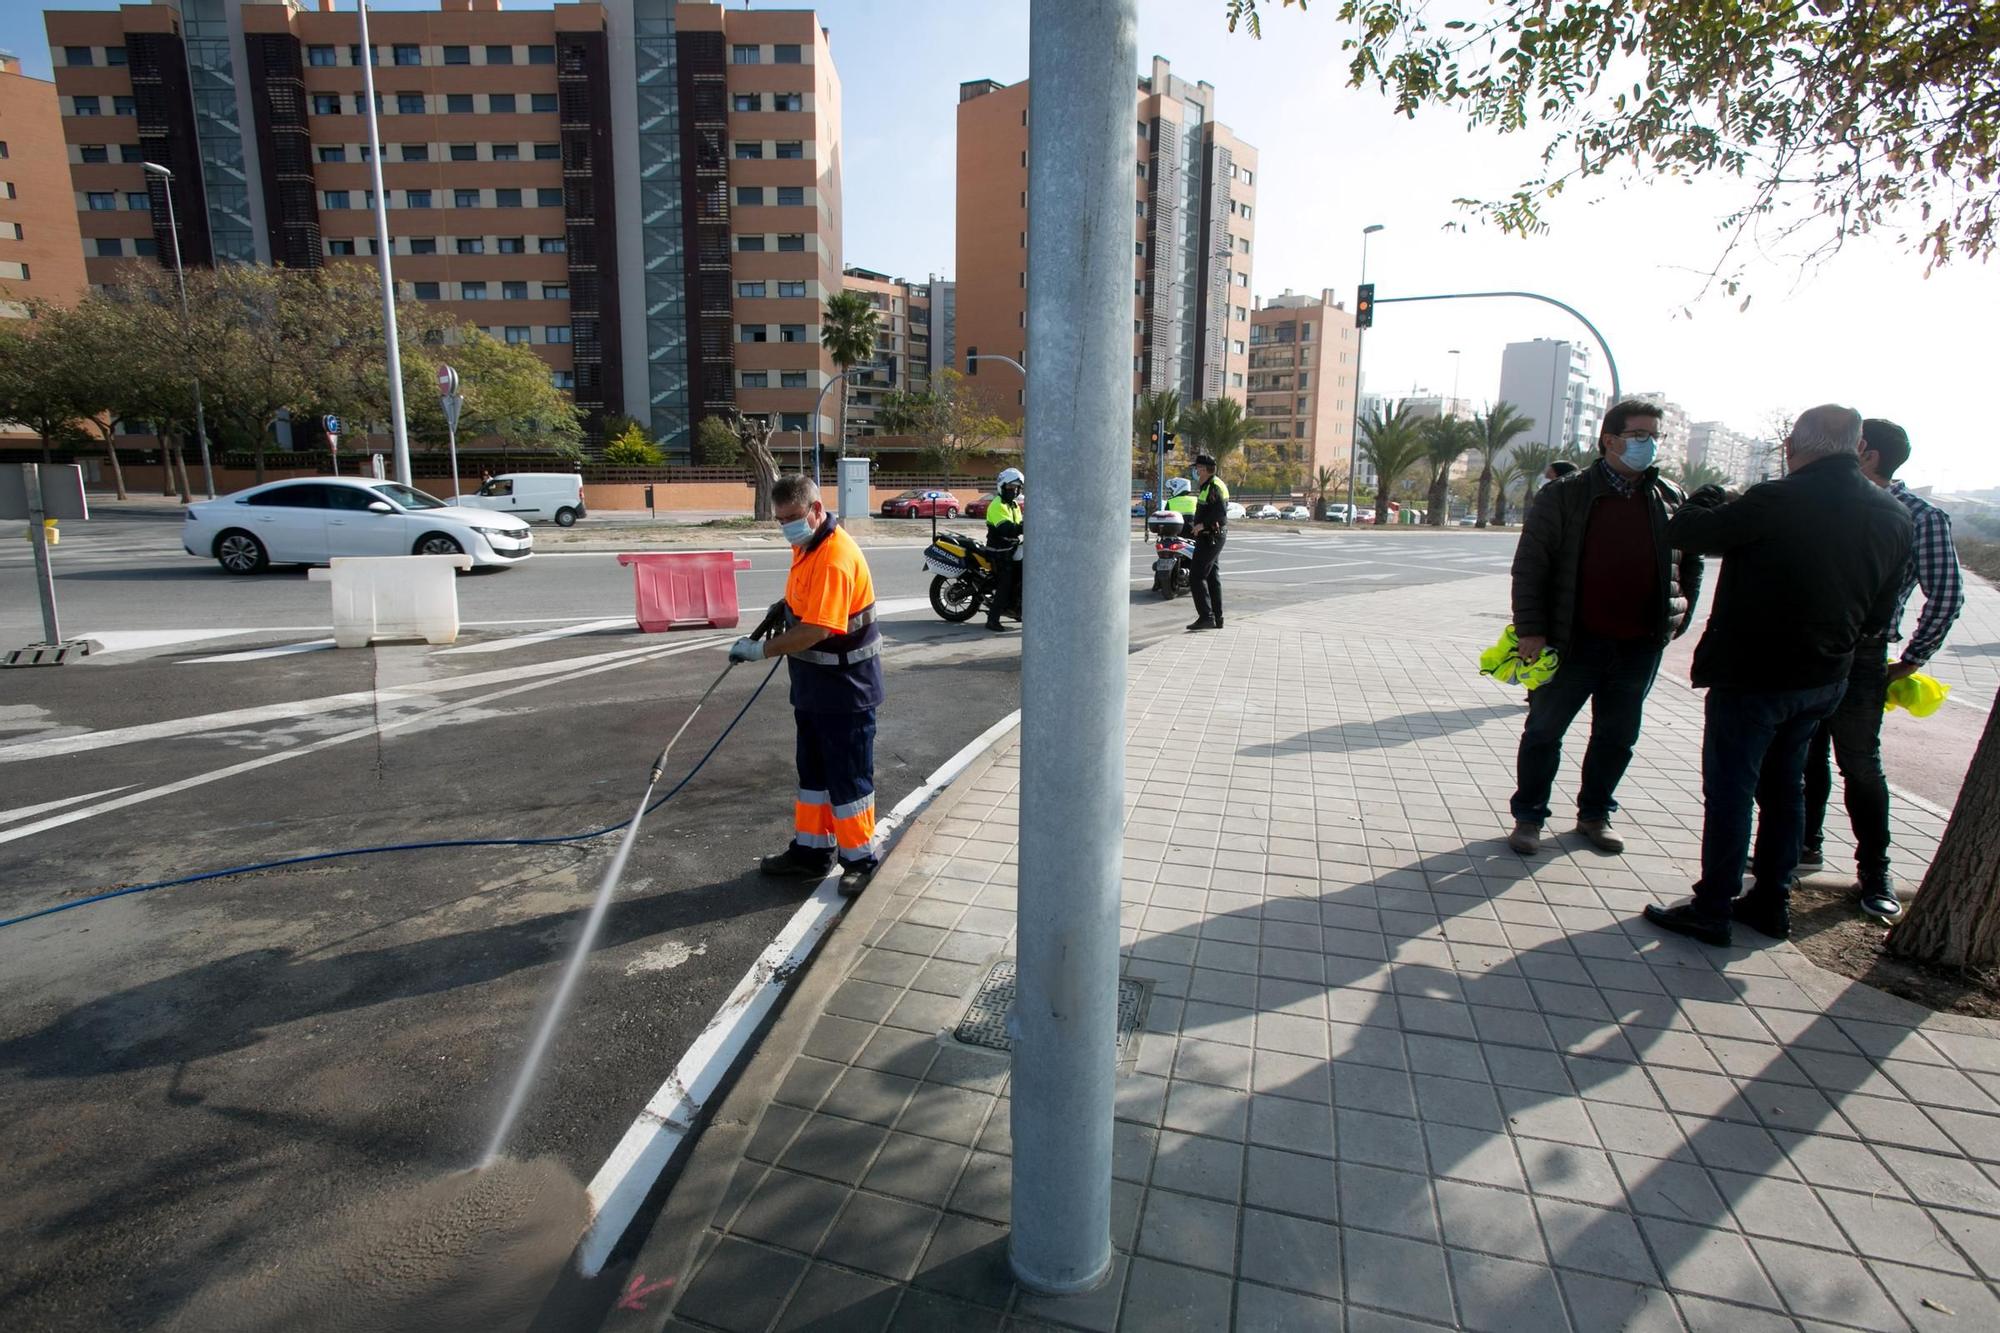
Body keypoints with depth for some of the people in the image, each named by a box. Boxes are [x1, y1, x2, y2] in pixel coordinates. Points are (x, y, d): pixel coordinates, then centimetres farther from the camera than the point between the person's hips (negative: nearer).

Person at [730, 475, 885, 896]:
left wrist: (761, 649, -23)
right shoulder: (807, 545, 7)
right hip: (813, 684, 10)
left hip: (845, 687, -10)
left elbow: (814, 631, -30)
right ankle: (811, 851, 31)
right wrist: (784, 606, 7)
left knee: (848, 776, 2)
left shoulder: (835, 558, -25)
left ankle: (860, 859, 16)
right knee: (813, 771, 18)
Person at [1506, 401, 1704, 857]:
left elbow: (1692, 561, 20)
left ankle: (1595, 815, 32)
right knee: (1544, 731, 4)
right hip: (1574, 642, -4)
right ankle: (1528, 817, 19)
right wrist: (1530, 630, -13)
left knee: (1617, 737, 14)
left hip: (1641, 646, 4)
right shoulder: (1564, 495, -5)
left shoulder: (1671, 499, 8)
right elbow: (1530, 564, -8)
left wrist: (1679, 617, 11)